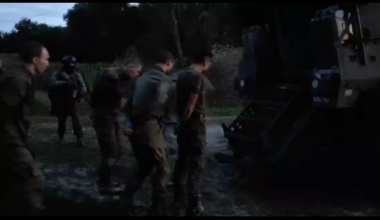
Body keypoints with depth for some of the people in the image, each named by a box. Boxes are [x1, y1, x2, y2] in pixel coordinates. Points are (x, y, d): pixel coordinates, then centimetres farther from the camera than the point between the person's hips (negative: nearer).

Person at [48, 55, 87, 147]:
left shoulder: (77, 75, -1)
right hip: (60, 102, 0)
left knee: (76, 120, -15)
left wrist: (81, 92, -34)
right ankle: (60, 136, 39)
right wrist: (65, 83, -37)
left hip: (72, 102, 0)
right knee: (61, 121, 14)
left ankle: (80, 138, -10)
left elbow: (83, 87, -10)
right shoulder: (57, 74, -5)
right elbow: (52, 84, -24)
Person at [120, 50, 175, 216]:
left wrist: (133, 121, 15)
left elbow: (131, 102, 16)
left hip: (135, 126, 8)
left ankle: (126, 199, 15)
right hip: (149, 126, -8)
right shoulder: (163, 79, -7)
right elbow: (160, 103, -20)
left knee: (144, 167, 20)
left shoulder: (143, 77, 17)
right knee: (162, 169, 1)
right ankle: (160, 209, 5)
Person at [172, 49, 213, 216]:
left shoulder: (182, 74, 10)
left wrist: (180, 123, 17)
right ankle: (194, 205, 1)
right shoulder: (197, 77, -17)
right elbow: (190, 105, -21)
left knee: (182, 161, 17)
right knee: (195, 164, -3)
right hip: (194, 125, -8)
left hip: (184, 124, 9)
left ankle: (178, 199, 27)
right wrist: (181, 125, -11)